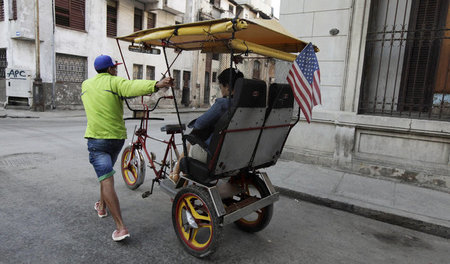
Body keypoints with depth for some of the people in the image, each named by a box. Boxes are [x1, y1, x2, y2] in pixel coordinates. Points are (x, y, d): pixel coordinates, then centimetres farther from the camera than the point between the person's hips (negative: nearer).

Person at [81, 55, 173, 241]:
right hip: (117, 137, 0)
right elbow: (133, 86, -27)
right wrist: (156, 85, -43)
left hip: (97, 138, 0)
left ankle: (121, 227, -15)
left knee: (106, 181, -8)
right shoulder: (114, 82, -5)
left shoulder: (86, 85, 10)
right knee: (106, 172, 25)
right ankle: (102, 206, 43)